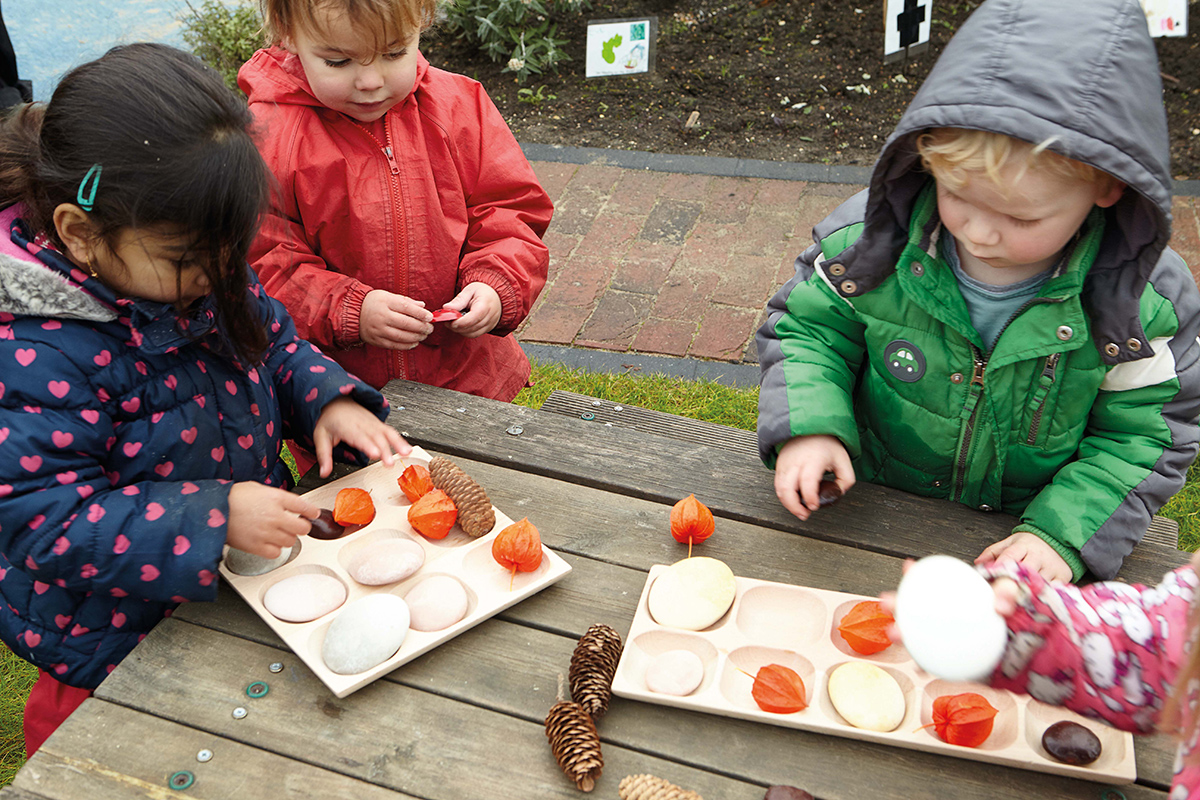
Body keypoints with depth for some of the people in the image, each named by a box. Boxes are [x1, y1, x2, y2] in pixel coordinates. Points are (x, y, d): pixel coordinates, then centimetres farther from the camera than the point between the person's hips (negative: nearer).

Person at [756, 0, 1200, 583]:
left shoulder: (1143, 301, -17)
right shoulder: (876, 238, -17)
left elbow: (1144, 436, -6)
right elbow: (805, 327, -2)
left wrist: (1065, 534, -18)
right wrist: (809, 425, -19)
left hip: (1020, 533, 0)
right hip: (874, 507, 1)